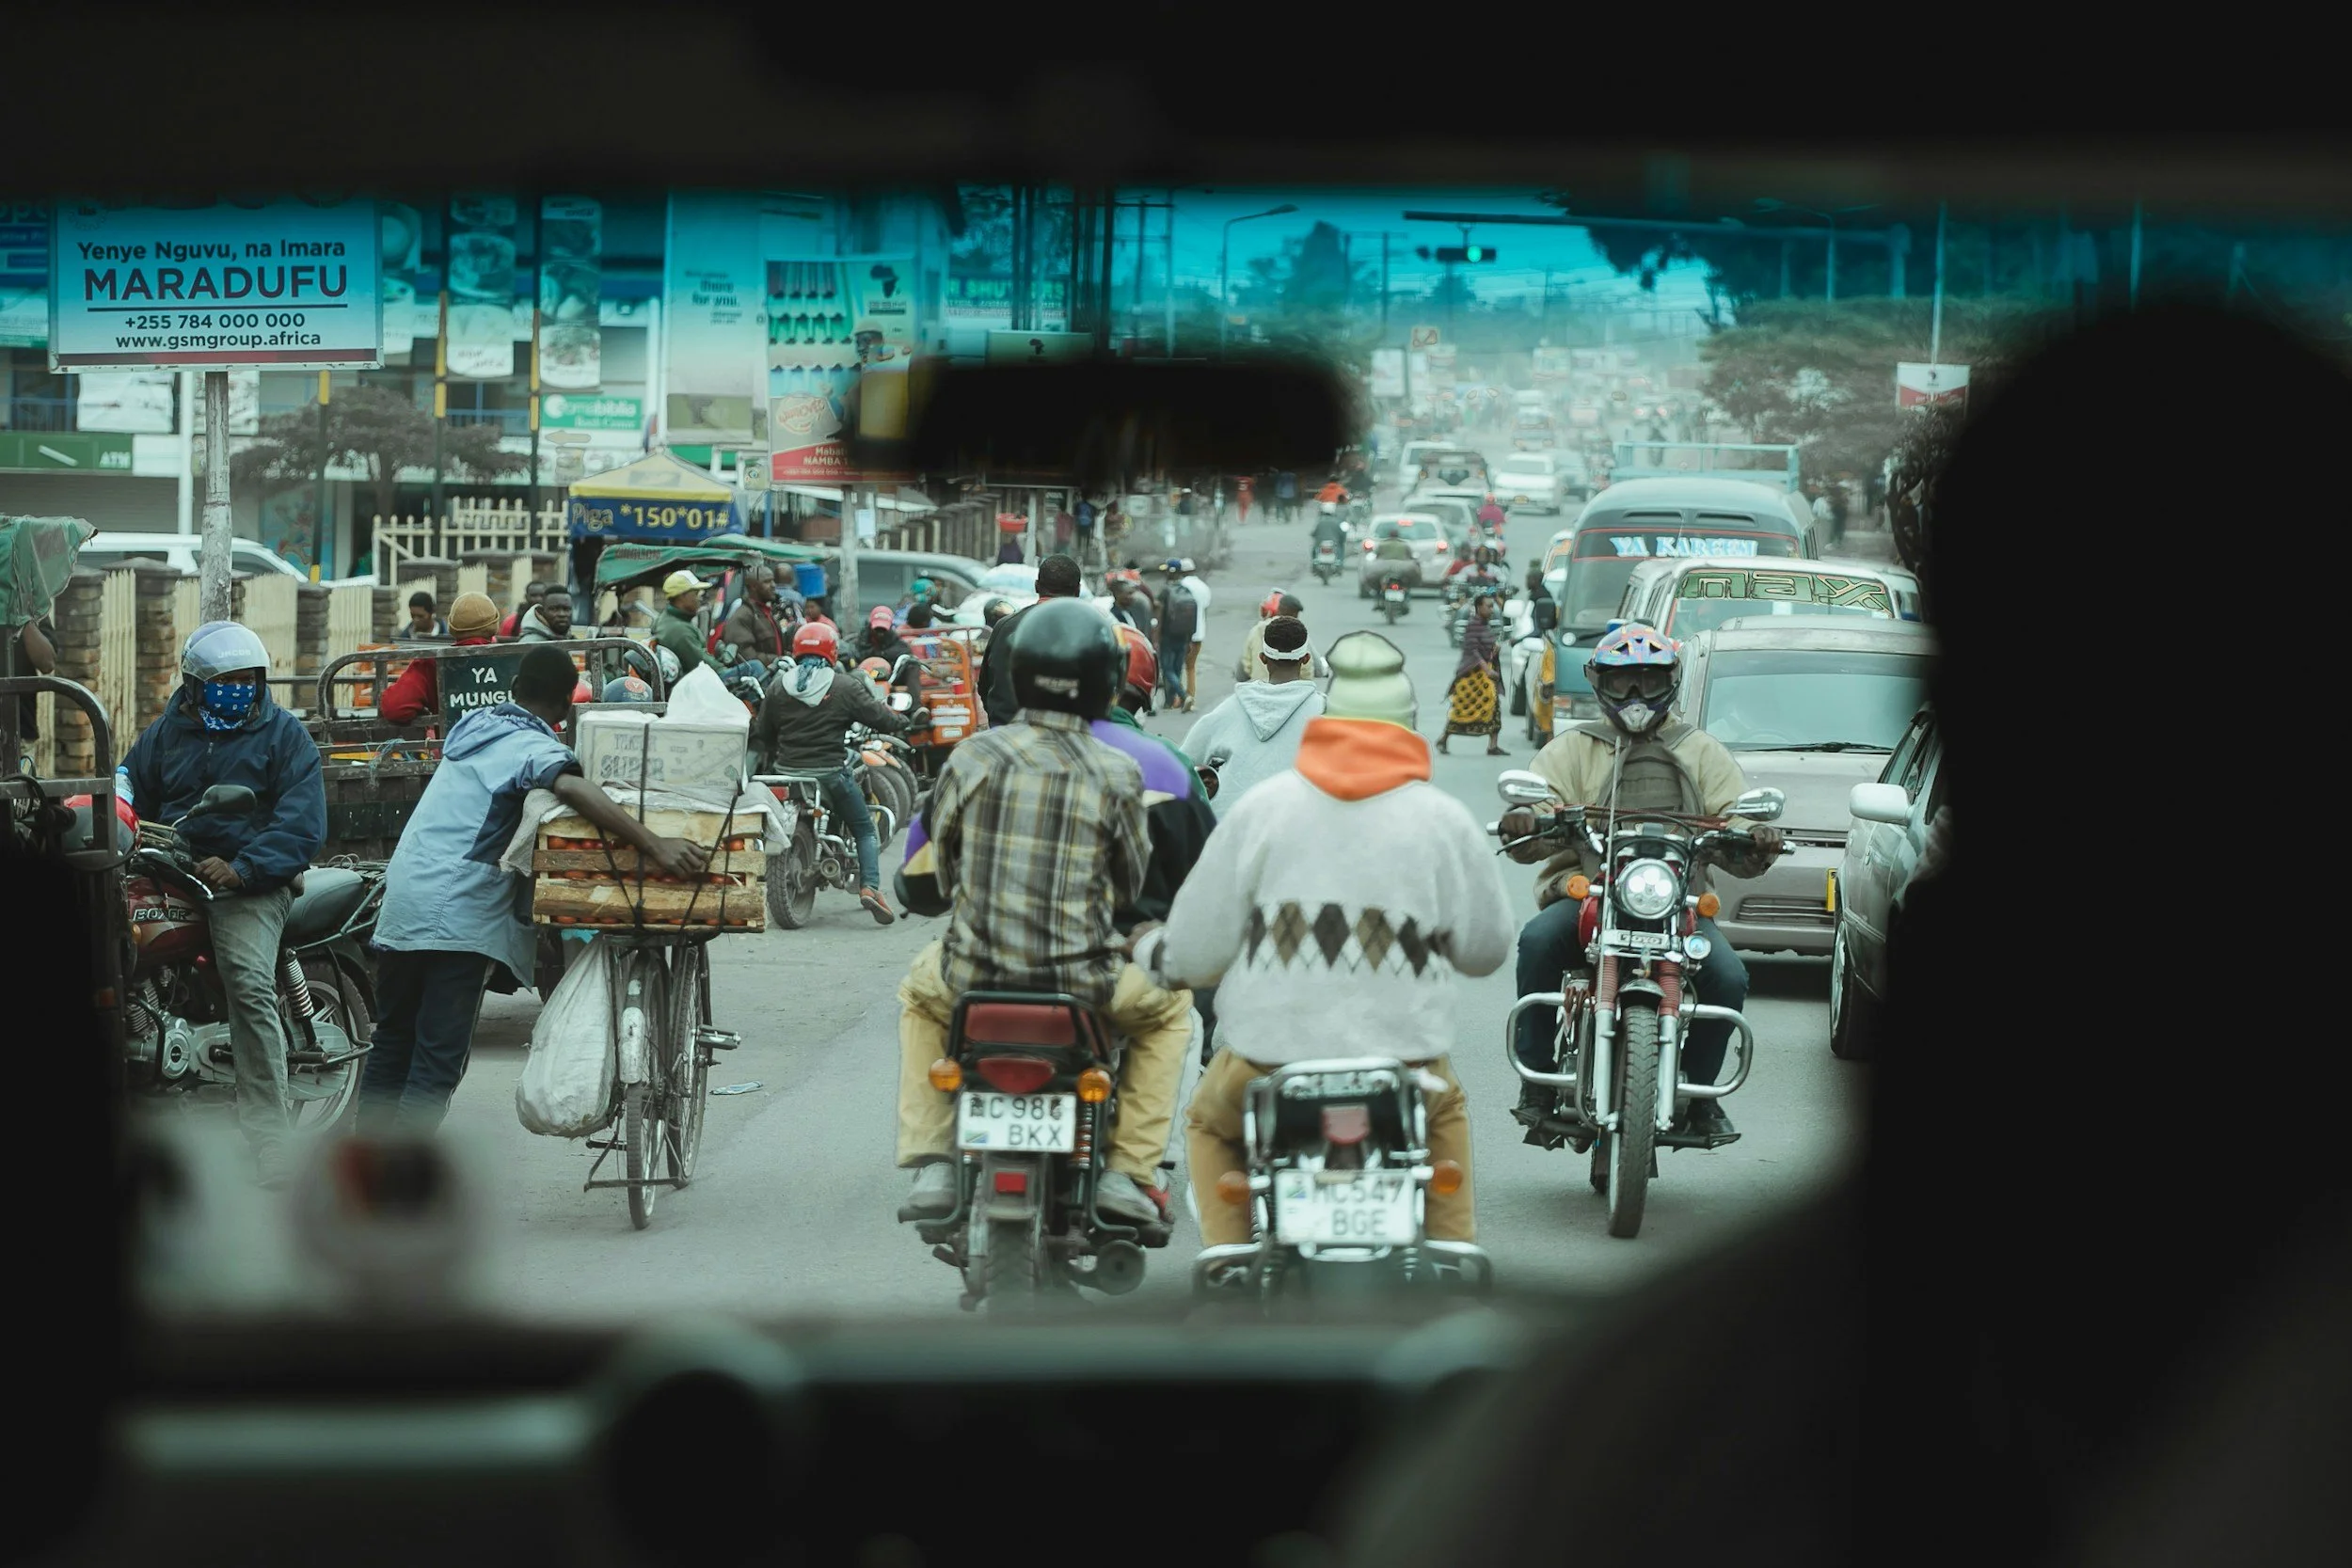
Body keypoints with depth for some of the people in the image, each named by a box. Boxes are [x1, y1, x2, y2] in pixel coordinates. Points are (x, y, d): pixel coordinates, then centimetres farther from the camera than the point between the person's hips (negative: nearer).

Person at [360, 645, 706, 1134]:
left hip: (402, 897, 8)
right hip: (458, 914, -8)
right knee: (438, 1061, -7)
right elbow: (572, 787, -30)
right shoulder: (533, 746, -9)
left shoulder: (475, 726, 17)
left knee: (392, 1044, 17)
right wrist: (653, 845, -38)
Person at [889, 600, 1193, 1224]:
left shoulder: (973, 756, -4)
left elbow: (935, 871, 8)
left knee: (921, 993, 36)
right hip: (1081, 979, -2)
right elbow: (1131, 884, 5)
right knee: (1168, 1007, 29)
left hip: (973, 974, 2)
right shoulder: (1117, 774, -7)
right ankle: (1127, 1169, 17)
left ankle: (931, 1163, 23)